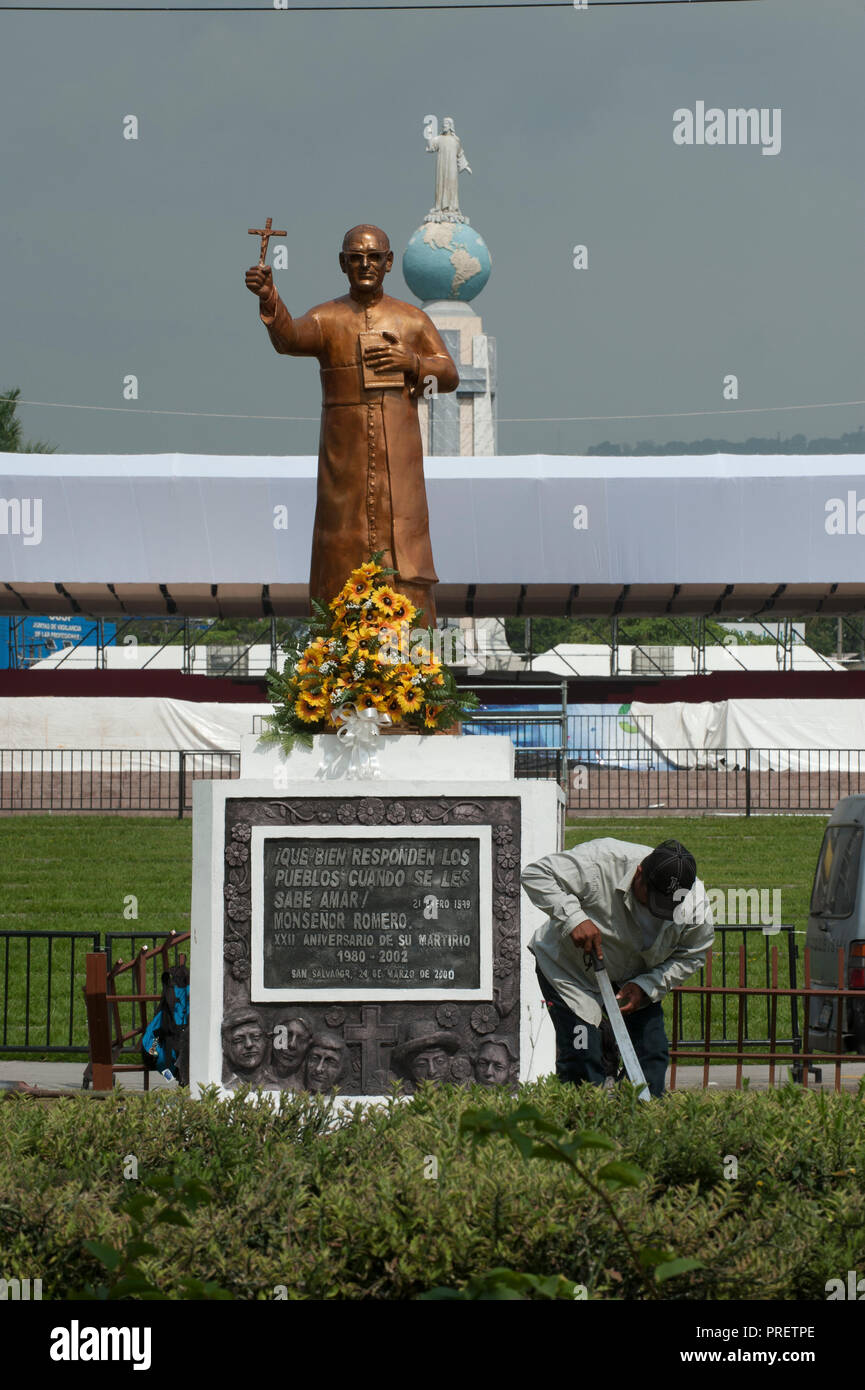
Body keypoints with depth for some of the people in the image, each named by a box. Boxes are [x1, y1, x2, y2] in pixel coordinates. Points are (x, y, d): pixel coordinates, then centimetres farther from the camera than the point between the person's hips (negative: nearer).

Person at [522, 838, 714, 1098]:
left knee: (653, 1054, -3)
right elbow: (536, 874, -27)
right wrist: (574, 919, -37)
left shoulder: (696, 905, -21)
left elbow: (690, 958, -6)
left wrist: (646, 987, -20)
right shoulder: (600, 862, -33)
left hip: (635, 979, 4)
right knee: (582, 1057, -15)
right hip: (570, 967, -4)